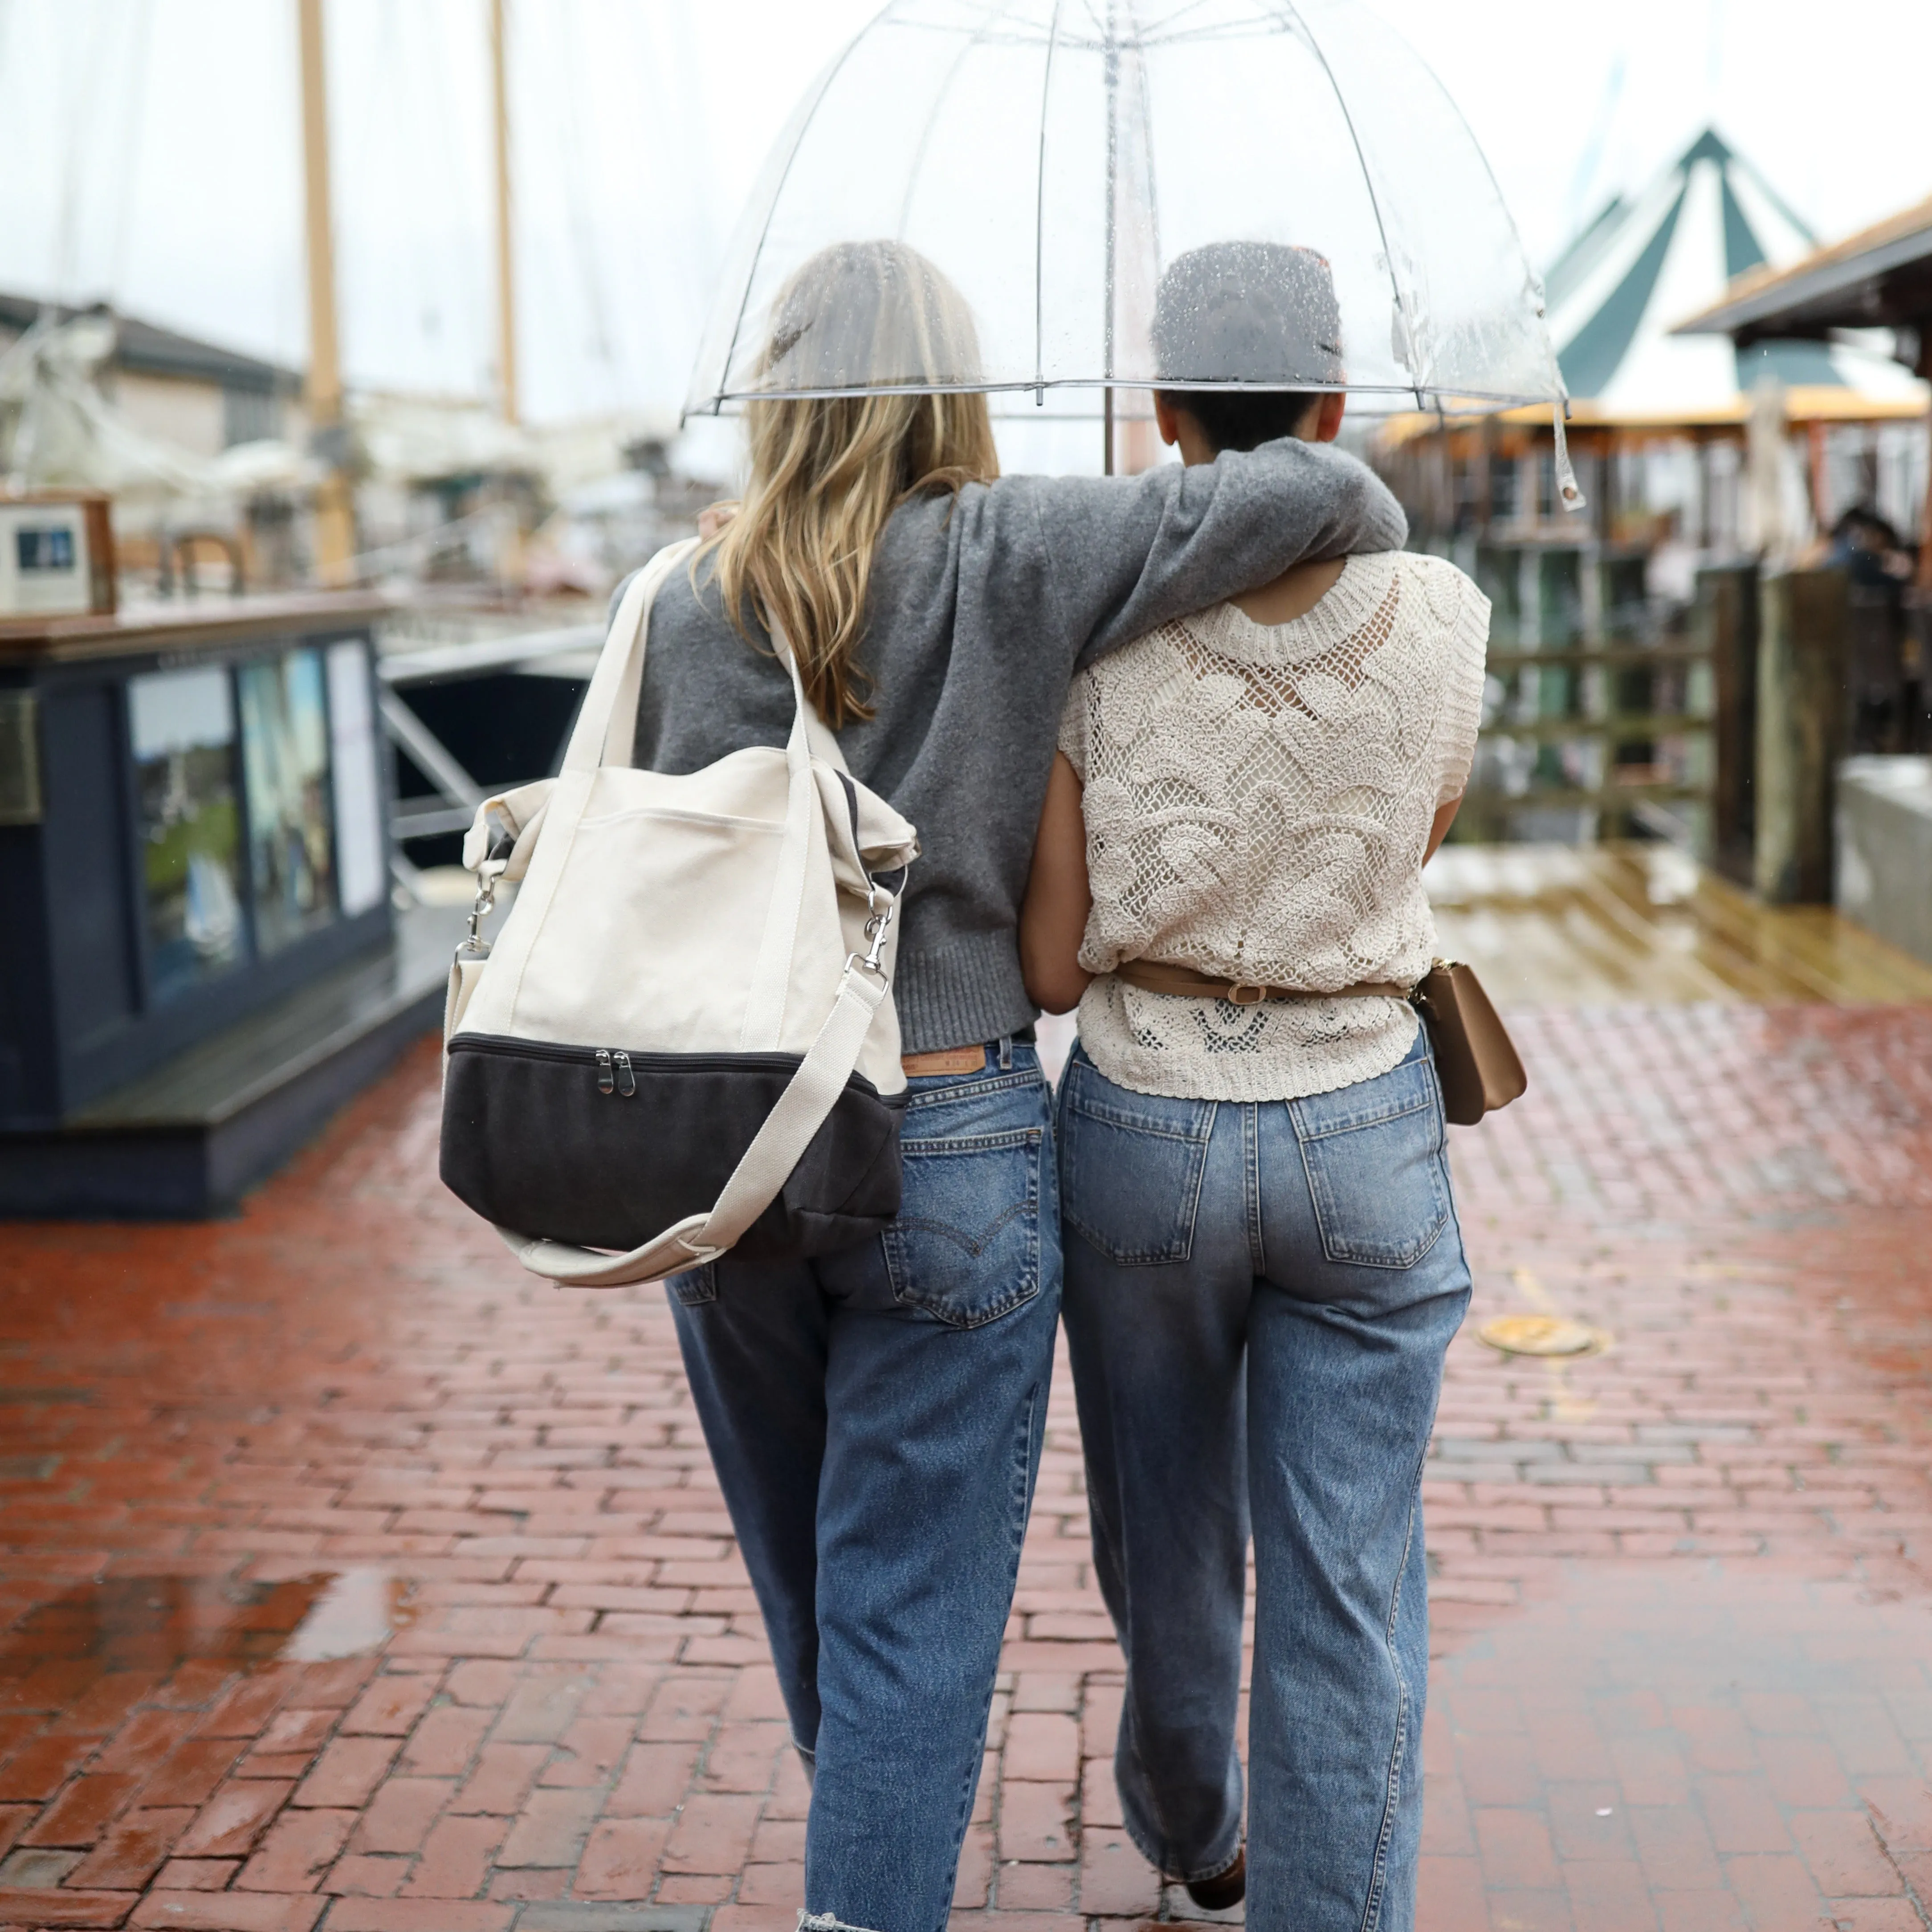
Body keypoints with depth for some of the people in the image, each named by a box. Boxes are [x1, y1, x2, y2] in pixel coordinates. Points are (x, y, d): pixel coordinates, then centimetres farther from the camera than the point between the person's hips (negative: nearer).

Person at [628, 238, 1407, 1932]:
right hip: (950, 1150, -4)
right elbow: (1303, 490, -12)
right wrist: (1379, 531, 10)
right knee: (913, 1615, 6)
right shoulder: (1011, 560, -9)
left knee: (808, 1592, 23)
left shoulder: (685, 607, 0)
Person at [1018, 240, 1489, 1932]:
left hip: (1143, 1135, 1)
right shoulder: (1440, 618, -9)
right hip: (1364, 1142, -1)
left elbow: (1052, 964, -9)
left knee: (1169, 1535, 24)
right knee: (1347, 1596, 5)